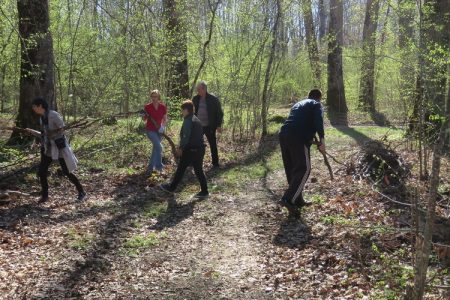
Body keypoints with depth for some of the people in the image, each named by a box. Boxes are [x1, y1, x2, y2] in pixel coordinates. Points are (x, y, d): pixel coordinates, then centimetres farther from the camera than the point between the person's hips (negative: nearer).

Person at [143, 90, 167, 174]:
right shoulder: (147, 107, -8)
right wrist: (144, 116, -21)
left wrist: (163, 126, -12)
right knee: (159, 146, -20)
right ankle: (159, 166, -7)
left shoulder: (163, 107, -2)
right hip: (150, 130, -4)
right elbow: (144, 119, 1)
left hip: (158, 131, 4)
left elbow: (165, 119, 6)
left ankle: (151, 167, 24)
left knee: (155, 148, 10)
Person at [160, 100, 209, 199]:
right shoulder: (197, 120, 13)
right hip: (200, 149, 8)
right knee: (198, 170, 9)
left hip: (190, 150, -8)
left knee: (181, 169, 6)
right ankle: (204, 191, 9)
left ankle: (172, 187, 19)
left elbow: (186, 136, -19)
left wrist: (181, 148, -9)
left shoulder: (188, 121, -13)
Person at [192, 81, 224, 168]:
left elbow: (219, 113, -6)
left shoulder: (213, 99, -9)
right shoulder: (195, 99, 3)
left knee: (213, 145, 6)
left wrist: (218, 125, -10)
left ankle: (215, 163, 17)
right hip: (198, 126, 4)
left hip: (209, 127, -3)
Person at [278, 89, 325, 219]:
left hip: (283, 135, 7)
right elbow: (318, 121, -7)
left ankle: (298, 200, 20)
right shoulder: (316, 105, 12)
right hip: (299, 138, -7)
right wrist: (322, 139, -14)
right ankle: (289, 199, -20)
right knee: (303, 169, -6)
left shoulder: (298, 104, 33)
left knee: (291, 170, 13)